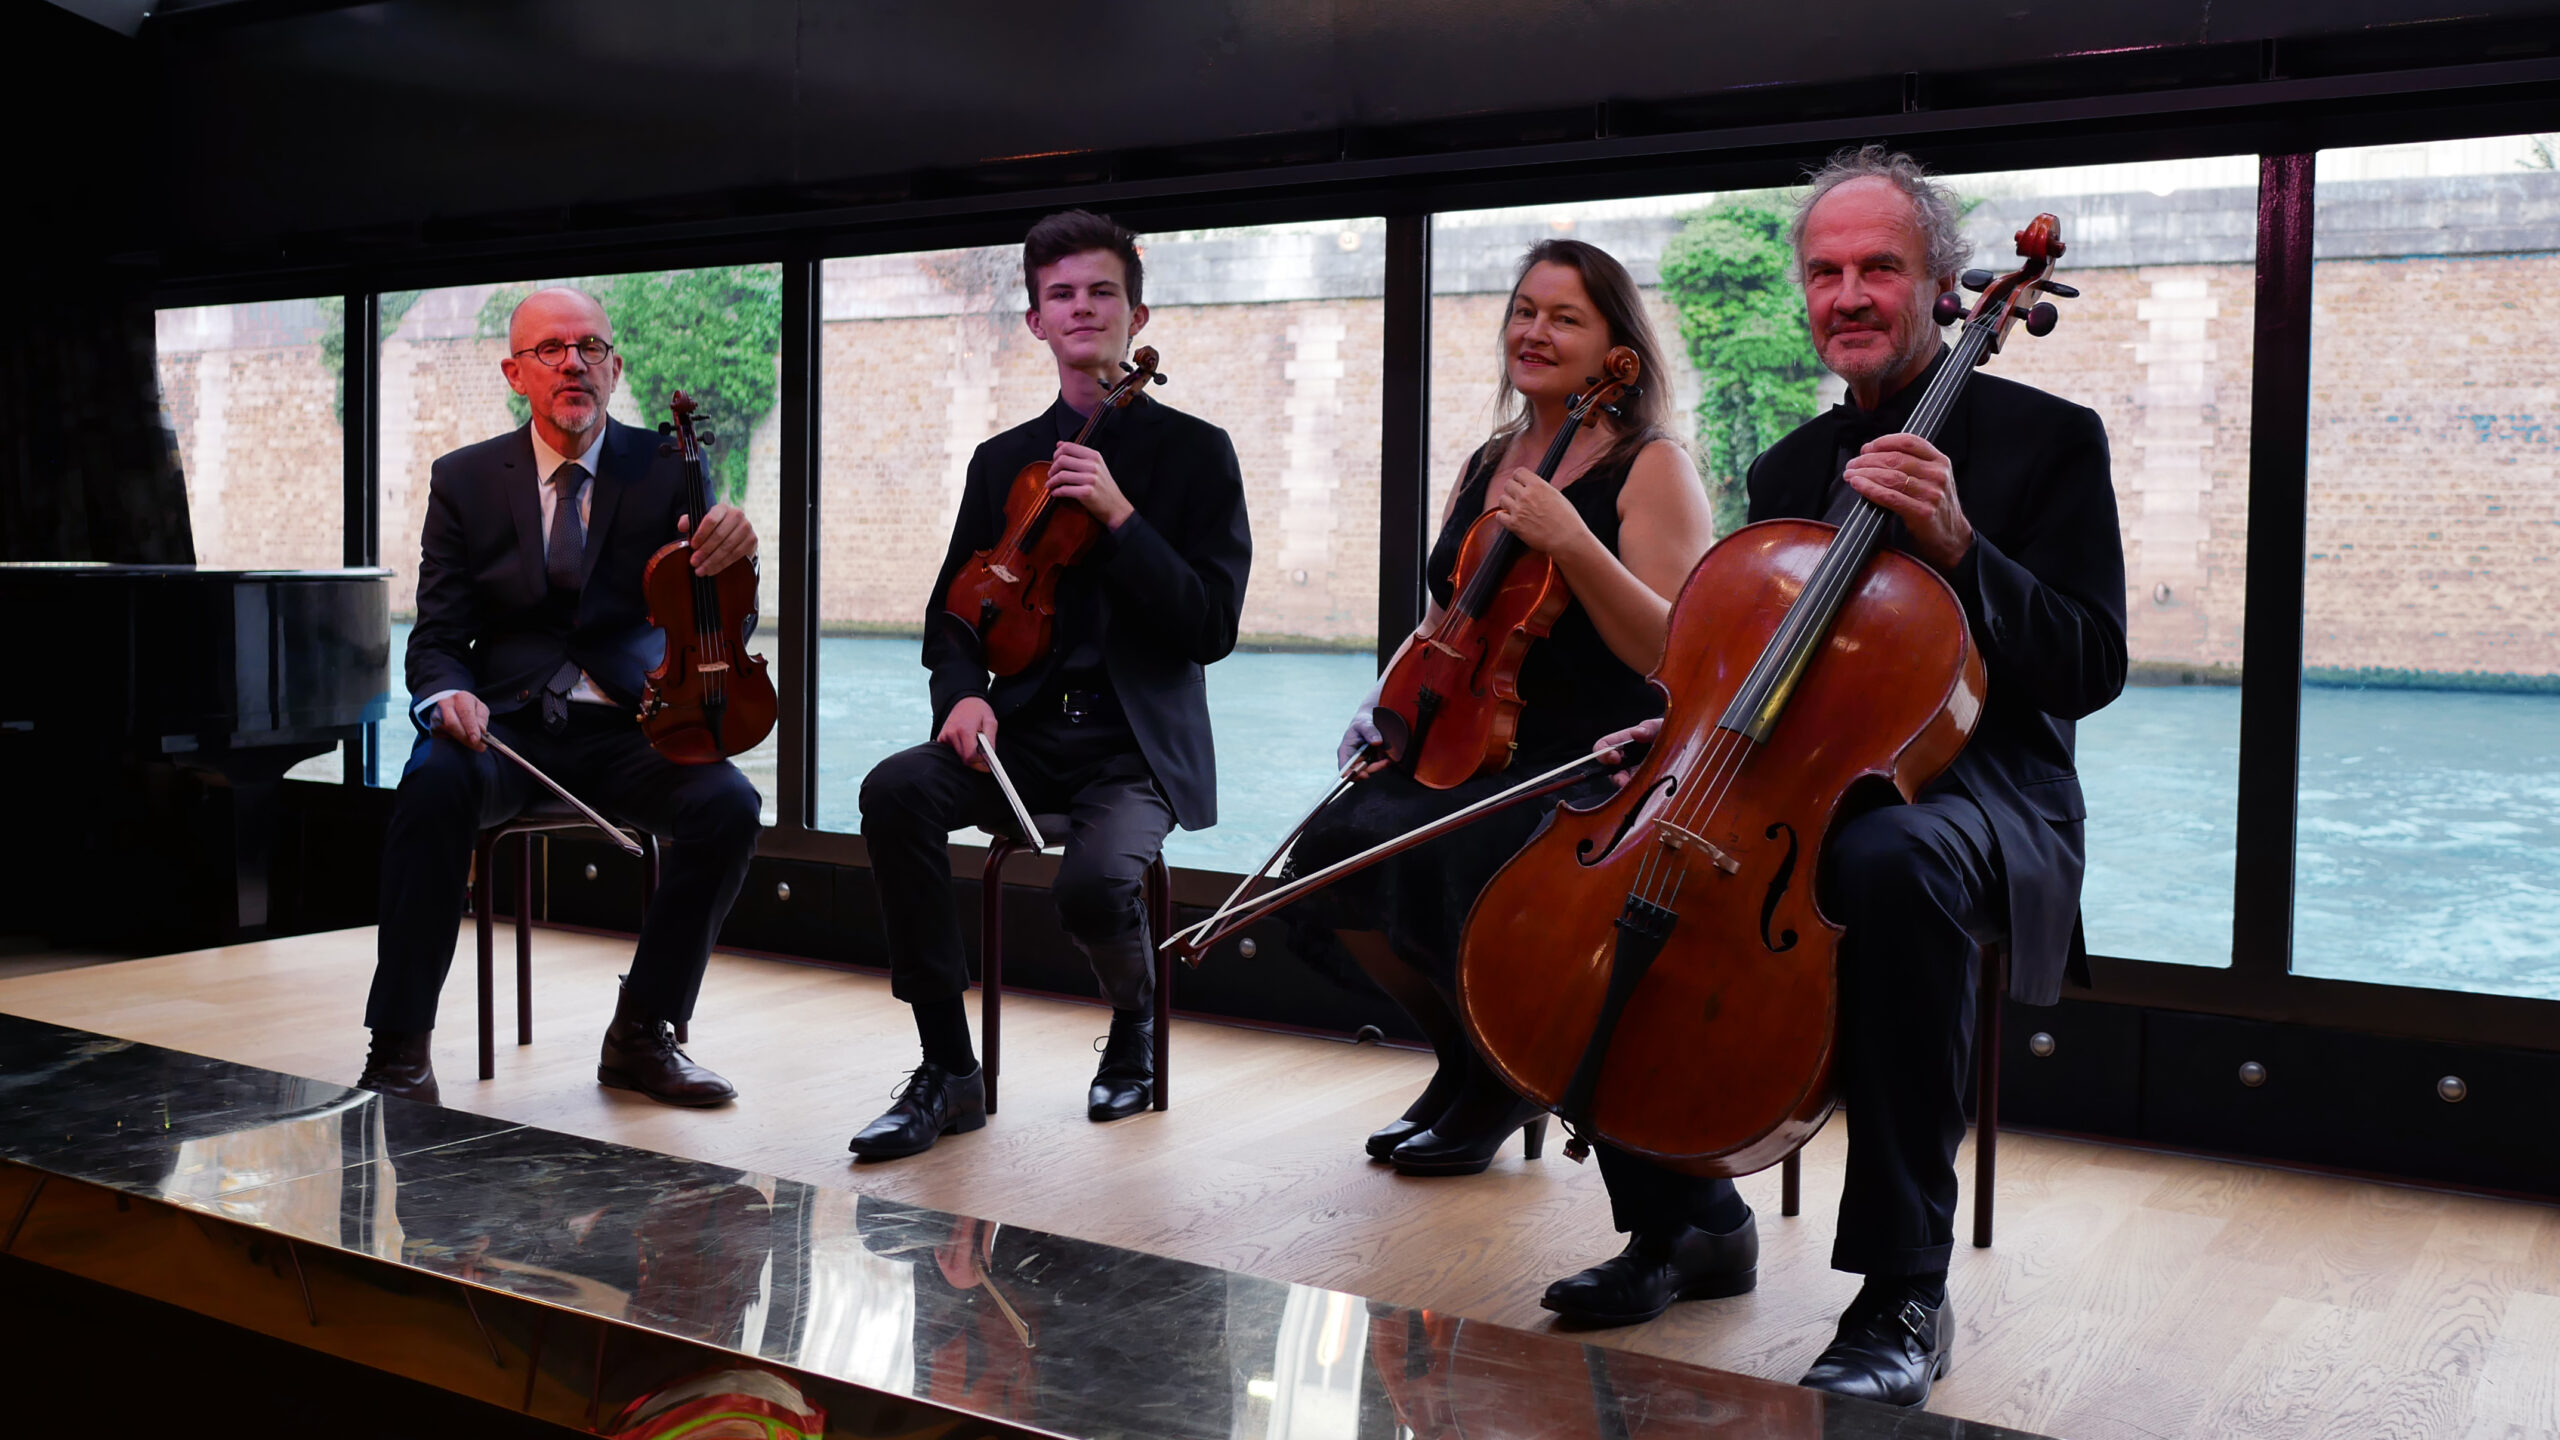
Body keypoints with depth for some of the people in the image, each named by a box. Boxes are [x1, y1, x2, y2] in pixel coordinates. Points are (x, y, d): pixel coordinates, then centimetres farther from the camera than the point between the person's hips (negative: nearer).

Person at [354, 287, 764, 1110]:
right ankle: (399, 1048, -23)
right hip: (507, 721, 0)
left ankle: (641, 1034, -10)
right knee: (433, 787, -33)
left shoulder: (666, 472, 3)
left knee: (729, 805, -27)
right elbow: (436, 639, 3)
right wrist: (449, 695, -22)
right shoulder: (465, 480, 5)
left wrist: (733, 552, -29)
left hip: (624, 725, 0)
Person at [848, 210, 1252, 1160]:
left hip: (1140, 746, -3)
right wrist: (964, 692, -8)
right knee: (895, 790, -27)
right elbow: (952, 611, 15)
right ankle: (949, 1072, -16)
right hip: (1026, 733, 4)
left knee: (1094, 882, -32)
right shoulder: (1002, 461, 14)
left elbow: (1210, 628, -8)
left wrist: (1119, 514, -17)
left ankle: (1133, 1025, 7)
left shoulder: (1195, 453, 1)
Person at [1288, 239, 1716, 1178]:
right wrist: (1392, 708, 6)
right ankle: (1464, 1056, 7)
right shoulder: (1486, 467, 17)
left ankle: (1502, 1085, -2)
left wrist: (1570, 543, -24)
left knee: (1464, 852, -33)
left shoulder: (1653, 469, -3)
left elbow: (1674, 653, -15)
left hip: (1598, 765, -6)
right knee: (1336, 844, -20)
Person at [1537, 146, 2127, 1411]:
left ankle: (1903, 1292, -28)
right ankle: (1686, 1219, -1)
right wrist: (1680, 730, 1)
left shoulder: (2047, 437, 0)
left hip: (1974, 791, -6)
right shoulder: (1788, 470, 16)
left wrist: (1956, 544, -22)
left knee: (1892, 865, -42)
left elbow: (2088, 668, -9)